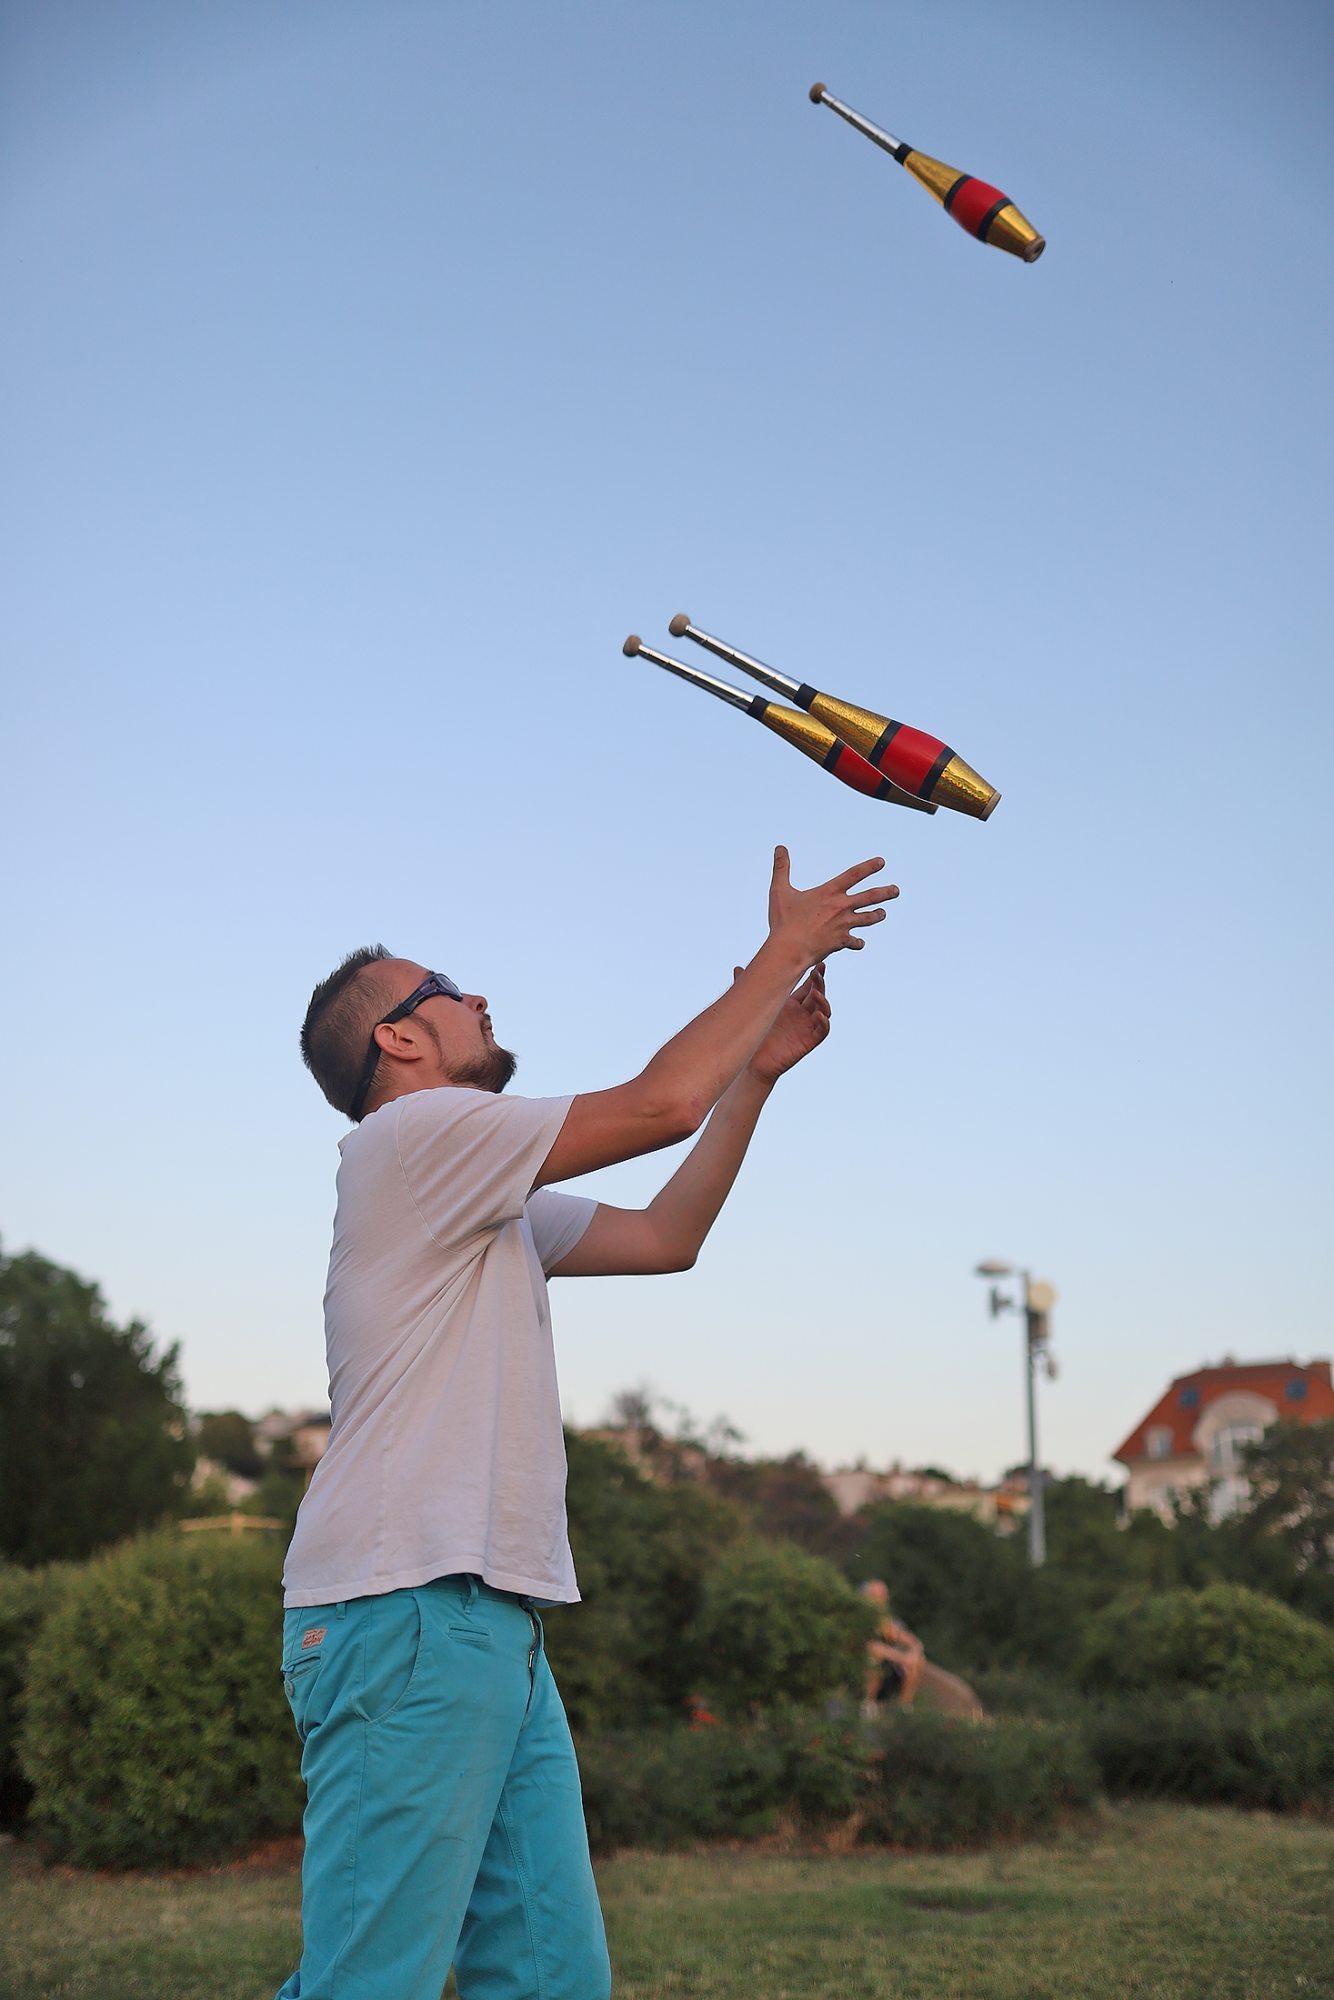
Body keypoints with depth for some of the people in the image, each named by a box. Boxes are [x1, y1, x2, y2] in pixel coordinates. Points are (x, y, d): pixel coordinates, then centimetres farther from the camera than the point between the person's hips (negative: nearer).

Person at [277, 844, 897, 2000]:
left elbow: (666, 1236, 26)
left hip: (496, 1625, 10)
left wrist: (760, 1068, 21)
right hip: (411, 1612, -10)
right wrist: (784, 952, 3)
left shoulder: (491, 1200, 24)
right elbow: (660, 1104, -8)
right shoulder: (411, 1135, -5)